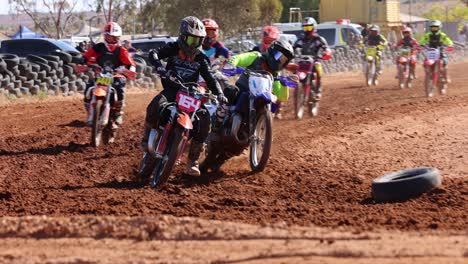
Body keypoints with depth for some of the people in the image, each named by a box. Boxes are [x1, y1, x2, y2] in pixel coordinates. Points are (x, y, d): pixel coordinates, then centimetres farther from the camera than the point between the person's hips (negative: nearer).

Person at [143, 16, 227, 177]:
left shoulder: (200, 58, 9)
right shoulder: (173, 48, 1)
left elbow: (209, 78, 4)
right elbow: (153, 54, -15)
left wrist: (219, 94, -14)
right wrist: (159, 66, -38)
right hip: (171, 89, -3)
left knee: (204, 121, -19)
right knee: (156, 106, -37)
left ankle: (192, 162, -9)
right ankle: (146, 138, -12)